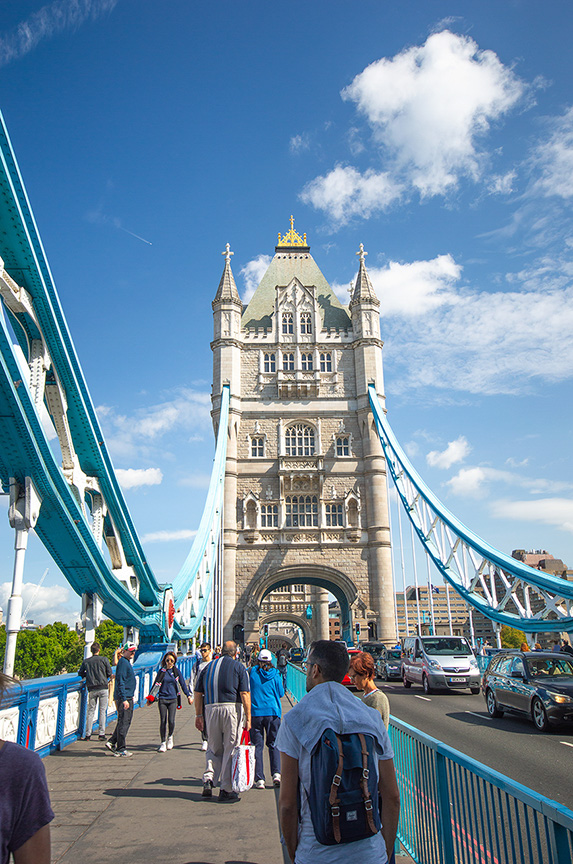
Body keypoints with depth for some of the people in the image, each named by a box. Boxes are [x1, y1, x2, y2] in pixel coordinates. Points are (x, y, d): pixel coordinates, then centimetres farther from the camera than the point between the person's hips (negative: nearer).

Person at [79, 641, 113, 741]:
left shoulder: (86, 661, 3)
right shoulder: (104, 659, -2)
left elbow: (80, 674, 9)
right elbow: (109, 673, -1)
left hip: (92, 689, 2)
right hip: (103, 687, -2)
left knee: (91, 711, 9)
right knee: (103, 711, 4)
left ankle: (88, 734, 9)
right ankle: (102, 734, 3)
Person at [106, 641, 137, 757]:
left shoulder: (127, 662, 17)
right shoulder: (123, 662, -15)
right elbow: (120, 682, -20)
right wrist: (124, 699, -23)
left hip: (128, 697, 10)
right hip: (124, 697, -10)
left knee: (126, 722, 14)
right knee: (123, 723, -3)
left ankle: (112, 742, 19)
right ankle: (120, 749, 4)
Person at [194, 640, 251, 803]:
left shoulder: (208, 667, 14)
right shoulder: (238, 667, 2)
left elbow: (198, 693, 12)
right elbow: (245, 694, -6)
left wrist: (199, 715, 18)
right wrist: (248, 718, -4)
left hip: (210, 709, 3)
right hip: (232, 709, -3)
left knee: (213, 748, 19)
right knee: (230, 749, 6)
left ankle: (208, 778, 0)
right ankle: (226, 789, 10)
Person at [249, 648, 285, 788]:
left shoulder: (252, 672, -3)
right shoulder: (275, 674, -1)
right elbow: (281, 693, 7)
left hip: (255, 713, -1)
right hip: (272, 712, 1)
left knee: (257, 745, 5)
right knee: (273, 744, 13)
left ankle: (259, 779, 2)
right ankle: (276, 773, -2)